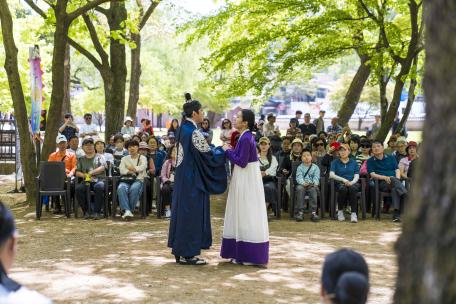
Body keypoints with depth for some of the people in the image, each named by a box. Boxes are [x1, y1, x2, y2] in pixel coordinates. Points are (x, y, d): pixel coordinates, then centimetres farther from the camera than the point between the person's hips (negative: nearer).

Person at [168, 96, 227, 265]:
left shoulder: (183, 129, 9)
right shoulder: (193, 132, -19)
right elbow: (208, 155, -15)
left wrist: (216, 150, 17)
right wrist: (222, 151, 2)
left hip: (183, 178, 9)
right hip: (193, 180, -9)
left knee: (183, 211, 12)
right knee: (192, 213, -3)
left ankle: (179, 251, 18)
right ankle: (187, 254, 2)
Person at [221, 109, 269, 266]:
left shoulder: (245, 138, -19)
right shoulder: (247, 136, 10)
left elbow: (241, 162, -22)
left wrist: (228, 151, -11)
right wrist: (231, 150, 9)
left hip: (246, 180, -10)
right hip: (244, 178, 10)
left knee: (246, 215, -4)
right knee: (243, 216, 14)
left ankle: (247, 255, 2)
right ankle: (241, 252, 21)